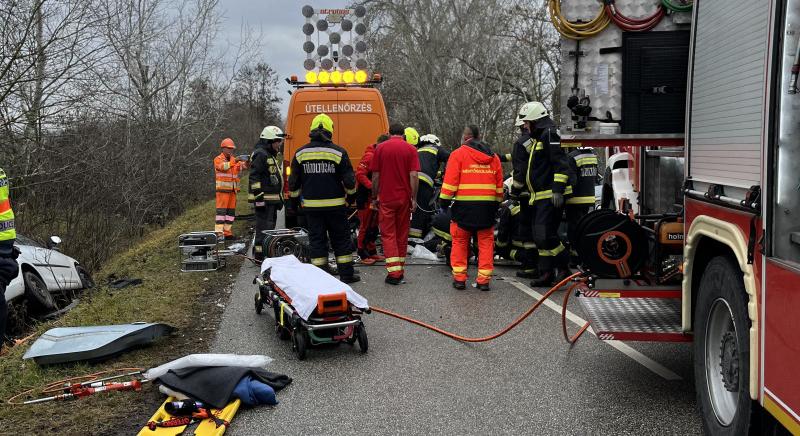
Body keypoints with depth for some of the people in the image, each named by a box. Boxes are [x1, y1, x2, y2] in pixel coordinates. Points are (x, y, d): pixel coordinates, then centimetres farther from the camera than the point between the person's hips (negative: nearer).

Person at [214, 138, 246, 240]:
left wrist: (243, 164, -23)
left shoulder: (234, 159, 17)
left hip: (233, 190, 6)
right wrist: (233, 162, -35)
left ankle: (227, 232, 11)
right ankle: (219, 232, -13)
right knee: (221, 210, -11)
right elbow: (223, 166, -21)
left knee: (231, 211, 6)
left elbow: (239, 167, -1)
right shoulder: (218, 159, -1)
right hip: (222, 189, -6)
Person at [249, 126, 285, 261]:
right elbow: (254, 177, -19)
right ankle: (260, 256, -10)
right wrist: (259, 197, -24)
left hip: (272, 200, 11)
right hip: (264, 199, -11)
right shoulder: (260, 154, -12)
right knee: (264, 228, -11)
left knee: (270, 227, 16)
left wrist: (279, 199, 28)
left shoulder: (270, 155, 22)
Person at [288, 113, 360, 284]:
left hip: (311, 205, 1)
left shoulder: (301, 153, 1)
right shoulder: (339, 152, -6)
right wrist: (351, 197, 13)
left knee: (316, 239, 7)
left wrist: (295, 199, 20)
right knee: (341, 239, 8)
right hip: (335, 205, -1)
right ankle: (347, 274, 12)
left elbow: (293, 182, 7)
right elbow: (349, 180, -3)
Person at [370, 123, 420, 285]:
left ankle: (394, 272, -10)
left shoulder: (381, 148, -1)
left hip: (386, 198, -1)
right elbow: (414, 176, -7)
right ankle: (400, 270, 22)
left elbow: (375, 176, 1)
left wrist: (375, 197, 10)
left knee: (388, 235, 0)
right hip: (404, 198, 2)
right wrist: (414, 198, -1)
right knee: (402, 234, 13)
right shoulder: (410, 149, -1)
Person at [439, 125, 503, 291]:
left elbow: (450, 181, -8)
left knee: (460, 241, 7)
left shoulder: (458, 154, -3)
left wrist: (444, 200, 0)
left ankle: (459, 278, 8)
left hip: (464, 205, -3)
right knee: (486, 242, 8)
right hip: (487, 206, 3)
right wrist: (497, 203, 24)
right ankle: (484, 280, 6)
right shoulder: (493, 157, 12)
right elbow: (499, 185, 15)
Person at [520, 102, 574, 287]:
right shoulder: (538, 137, 22)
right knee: (540, 237, 11)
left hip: (551, 197, -11)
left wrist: (558, 190, -25)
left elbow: (560, 164, -20)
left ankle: (563, 268, -4)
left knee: (545, 235, -17)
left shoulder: (549, 134, -11)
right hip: (541, 197, 11)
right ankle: (546, 274, 16)